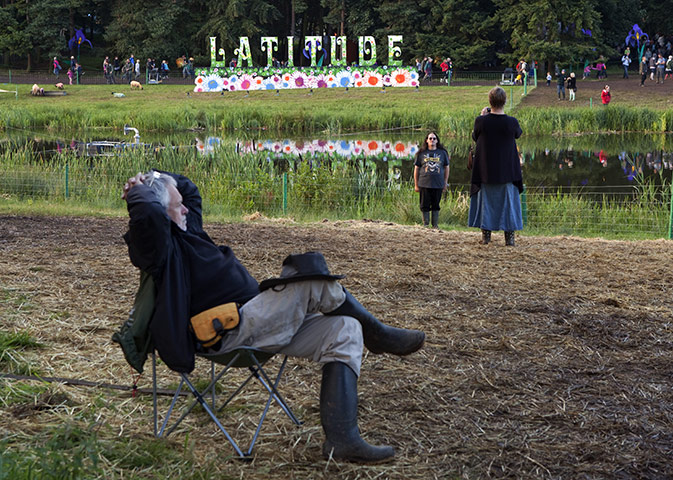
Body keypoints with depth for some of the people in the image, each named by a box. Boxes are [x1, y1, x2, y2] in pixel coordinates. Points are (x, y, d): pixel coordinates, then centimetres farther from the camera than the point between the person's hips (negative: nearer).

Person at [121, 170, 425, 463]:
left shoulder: (186, 228, 21)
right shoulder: (159, 245, -9)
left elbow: (188, 188, 39)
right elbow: (148, 215, -33)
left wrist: (160, 180, 22)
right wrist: (139, 192, -13)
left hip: (254, 323, 11)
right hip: (231, 330, -11)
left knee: (344, 331, -2)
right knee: (311, 274, -19)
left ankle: (340, 439, -15)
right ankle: (376, 334, 4)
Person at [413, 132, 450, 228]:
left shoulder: (442, 153, 8)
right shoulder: (422, 153, 5)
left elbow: (446, 168, 13)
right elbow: (416, 169, 8)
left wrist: (445, 183, 10)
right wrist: (416, 184, 5)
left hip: (438, 184, 1)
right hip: (424, 184, -1)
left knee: (436, 206, 7)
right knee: (425, 205, 2)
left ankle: (435, 224, 15)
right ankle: (425, 224, 12)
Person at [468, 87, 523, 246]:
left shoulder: (481, 121, -14)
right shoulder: (512, 122, -14)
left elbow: (475, 136, 5)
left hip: (485, 170, 0)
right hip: (507, 171, 0)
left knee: (485, 199, 11)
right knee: (508, 201, 8)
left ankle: (486, 234, 10)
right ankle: (509, 237, 7)